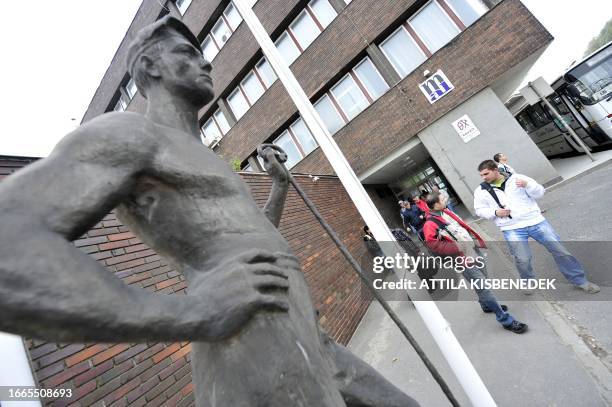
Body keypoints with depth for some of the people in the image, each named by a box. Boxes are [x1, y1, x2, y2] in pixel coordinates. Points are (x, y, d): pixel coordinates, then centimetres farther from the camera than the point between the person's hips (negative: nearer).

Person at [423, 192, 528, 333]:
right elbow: (434, 245, -31)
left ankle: (487, 305, 49)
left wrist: (476, 239, 15)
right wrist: (458, 247, -28)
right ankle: (505, 319, 14)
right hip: (464, 259, -8)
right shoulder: (430, 225, -23)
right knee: (483, 287, -4)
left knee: (482, 282, 24)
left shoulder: (446, 212, 5)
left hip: (474, 249, 9)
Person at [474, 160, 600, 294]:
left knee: (560, 249, 7)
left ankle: (580, 280, 28)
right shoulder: (481, 190, -3)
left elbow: (540, 193, 2)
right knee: (522, 260, -10)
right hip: (512, 229, -1)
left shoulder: (516, 178, -1)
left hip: (536, 221, 2)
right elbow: (480, 210, 4)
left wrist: (527, 185, -18)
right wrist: (495, 212, -13)